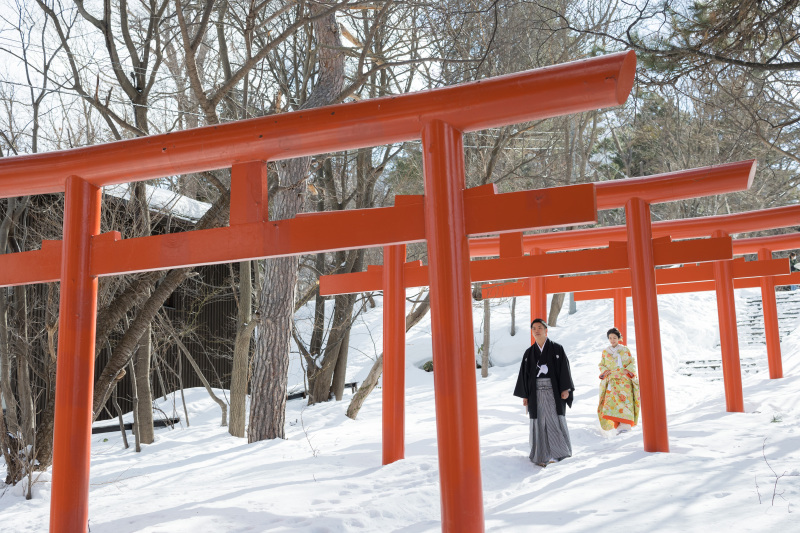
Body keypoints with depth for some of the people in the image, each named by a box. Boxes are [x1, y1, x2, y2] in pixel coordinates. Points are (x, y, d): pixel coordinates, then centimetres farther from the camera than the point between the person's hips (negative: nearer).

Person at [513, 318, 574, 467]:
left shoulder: (557, 349, 3)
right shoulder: (529, 353, 10)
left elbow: (564, 369, -1)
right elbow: (524, 374, 10)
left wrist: (565, 389, -10)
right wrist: (524, 395, 6)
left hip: (553, 391, -2)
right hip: (536, 392, 2)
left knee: (554, 420, -6)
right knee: (539, 423, 1)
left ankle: (557, 453, 4)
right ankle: (542, 456, 6)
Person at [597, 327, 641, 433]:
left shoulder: (625, 350, 9)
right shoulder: (605, 352, 14)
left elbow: (632, 363, 9)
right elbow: (601, 365, 18)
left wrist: (628, 370, -10)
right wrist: (604, 371, -3)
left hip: (624, 380, -2)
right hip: (611, 380, 2)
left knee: (624, 399, -17)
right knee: (611, 400, -14)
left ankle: (625, 425, -24)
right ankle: (618, 425, -8)